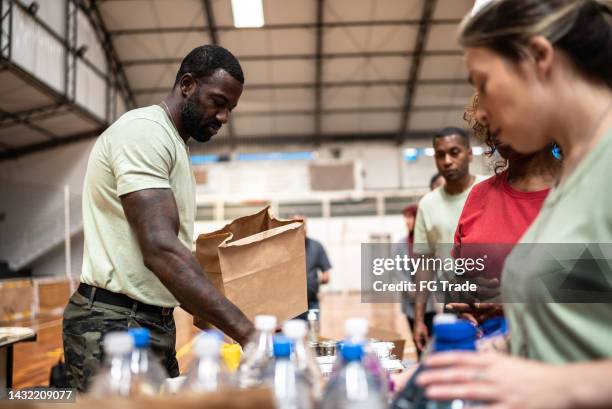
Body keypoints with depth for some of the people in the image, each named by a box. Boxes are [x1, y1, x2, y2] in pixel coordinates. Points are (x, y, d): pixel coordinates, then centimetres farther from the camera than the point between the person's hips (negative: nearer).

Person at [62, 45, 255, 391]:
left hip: (154, 323, 10)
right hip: (114, 326, -10)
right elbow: (160, 249, -27)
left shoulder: (174, 145, 17)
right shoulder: (144, 131, -14)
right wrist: (246, 330, -31)